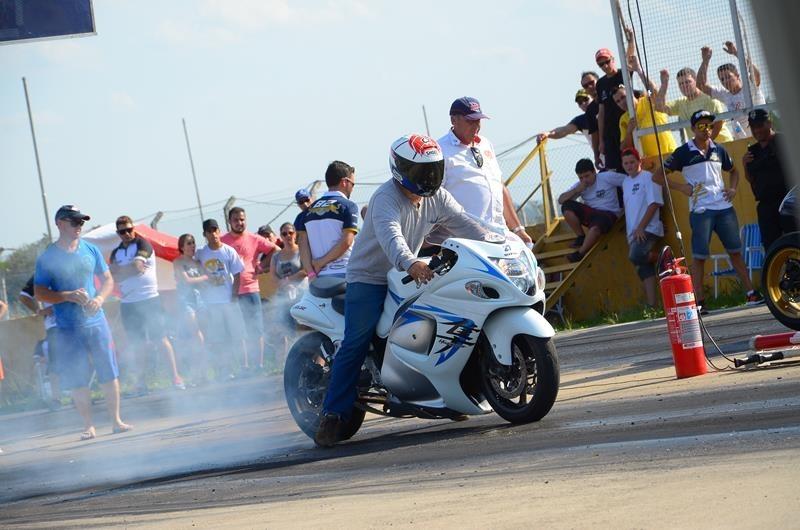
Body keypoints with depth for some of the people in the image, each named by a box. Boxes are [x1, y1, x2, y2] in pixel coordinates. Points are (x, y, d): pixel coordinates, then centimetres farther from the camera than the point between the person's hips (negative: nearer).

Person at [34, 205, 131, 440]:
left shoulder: (90, 250, 6)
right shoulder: (47, 257, -3)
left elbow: (108, 280, 12)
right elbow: (39, 293, -4)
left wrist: (99, 299, -9)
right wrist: (68, 296, -18)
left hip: (96, 322, 2)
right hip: (68, 329, -2)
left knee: (109, 374, 1)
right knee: (77, 380, 1)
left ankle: (116, 420, 11)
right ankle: (88, 425, 11)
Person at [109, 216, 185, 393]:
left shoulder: (142, 244, -2)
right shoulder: (116, 253, 13)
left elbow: (137, 265, -19)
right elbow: (113, 276, -2)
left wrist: (122, 271, -8)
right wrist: (132, 269, -15)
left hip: (149, 299, -5)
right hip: (128, 303, 5)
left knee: (160, 338, -6)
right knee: (137, 343, 7)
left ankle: (175, 376, -3)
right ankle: (141, 380, 14)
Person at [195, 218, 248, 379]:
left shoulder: (228, 251, 1)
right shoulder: (201, 254, 3)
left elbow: (237, 275, 2)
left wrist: (234, 297, -6)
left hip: (229, 300, -1)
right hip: (210, 303, 1)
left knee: (238, 335, 1)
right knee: (216, 340, 2)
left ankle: (244, 365, 8)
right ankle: (222, 371, 6)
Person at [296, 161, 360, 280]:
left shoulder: (310, 209, 14)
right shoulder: (348, 206, -3)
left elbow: (303, 243, 5)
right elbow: (346, 241, -13)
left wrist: (311, 273, -2)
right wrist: (322, 262, -6)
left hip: (319, 278, 6)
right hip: (343, 274, -6)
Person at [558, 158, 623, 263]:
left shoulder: (607, 177, -8)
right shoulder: (579, 185, 5)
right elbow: (561, 200, -2)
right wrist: (577, 190, -15)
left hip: (608, 214, -5)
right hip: (590, 212, 6)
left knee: (596, 226, -40)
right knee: (567, 206, -17)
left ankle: (580, 254, -28)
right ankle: (581, 237, -5)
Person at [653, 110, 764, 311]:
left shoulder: (718, 150, 12)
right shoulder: (683, 153, -1)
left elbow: (733, 171, 29)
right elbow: (657, 176, 0)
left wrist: (733, 188, 10)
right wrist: (682, 187, -8)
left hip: (724, 207, 4)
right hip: (700, 210, -4)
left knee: (735, 251, 7)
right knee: (699, 256, -5)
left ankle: (751, 294, 13)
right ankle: (699, 302, -3)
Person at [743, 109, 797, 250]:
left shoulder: (782, 141, -2)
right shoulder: (753, 151, 16)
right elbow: (751, 179, 23)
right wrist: (745, 165, 5)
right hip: (765, 205, 6)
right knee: (770, 247, 5)